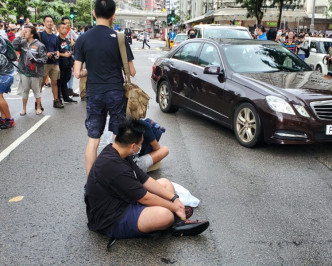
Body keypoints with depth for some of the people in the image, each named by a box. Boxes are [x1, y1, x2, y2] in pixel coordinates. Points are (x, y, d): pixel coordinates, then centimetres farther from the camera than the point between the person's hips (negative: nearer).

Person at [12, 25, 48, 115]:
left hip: (35, 72, -4)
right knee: (25, 90, 11)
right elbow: (14, 46, -10)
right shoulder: (23, 43, 4)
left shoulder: (39, 45, -10)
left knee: (36, 90, 9)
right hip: (24, 71, 4)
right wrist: (20, 36, -11)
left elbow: (44, 59, -10)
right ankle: (24, 108, 22)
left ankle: (38, 107, 25)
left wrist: (35, 60, -25)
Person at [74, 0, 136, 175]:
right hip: (116, 93, -1)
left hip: (93, 94, 2)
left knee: (93, 139, 9)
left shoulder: (83, 39, -2)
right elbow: (131, 72, -3)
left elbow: (77, 73, -4)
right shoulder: (119, 38, -7)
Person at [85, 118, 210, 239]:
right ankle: (177, 221, 2)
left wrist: (174, 198, 2)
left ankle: (178, 223, -4)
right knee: (164, 215, -34)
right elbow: (145, 198, -21)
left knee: (165, 183, 13)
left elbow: (145, 180, 7)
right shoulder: (113, 166, -28)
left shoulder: (116, 152, 2)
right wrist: (175, 208, -9)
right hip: (111, 222, -11)